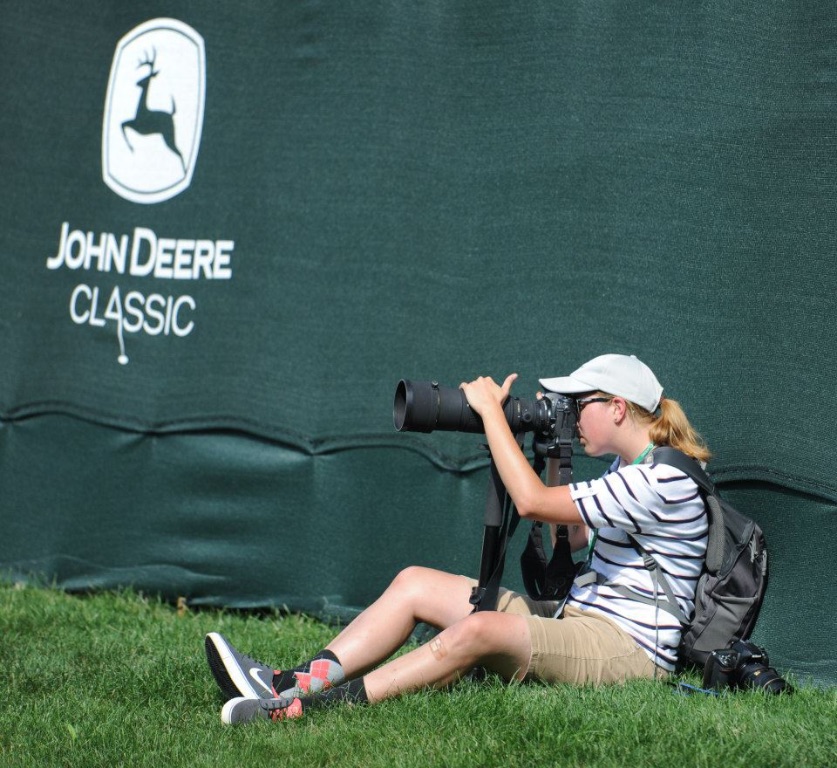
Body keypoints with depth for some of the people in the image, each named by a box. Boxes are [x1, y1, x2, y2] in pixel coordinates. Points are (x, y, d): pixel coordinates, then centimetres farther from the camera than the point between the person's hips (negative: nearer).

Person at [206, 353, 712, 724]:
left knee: (478, 629, -35)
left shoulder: (665, 480, -15)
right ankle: (289, 683, -17)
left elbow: (531, 502, -20)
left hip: (628, 650, -10)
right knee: (416, 583, 0)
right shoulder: (629, 474, 17)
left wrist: (491, 409, -12)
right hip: (575, 620, 10)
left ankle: (302, 708, -42)